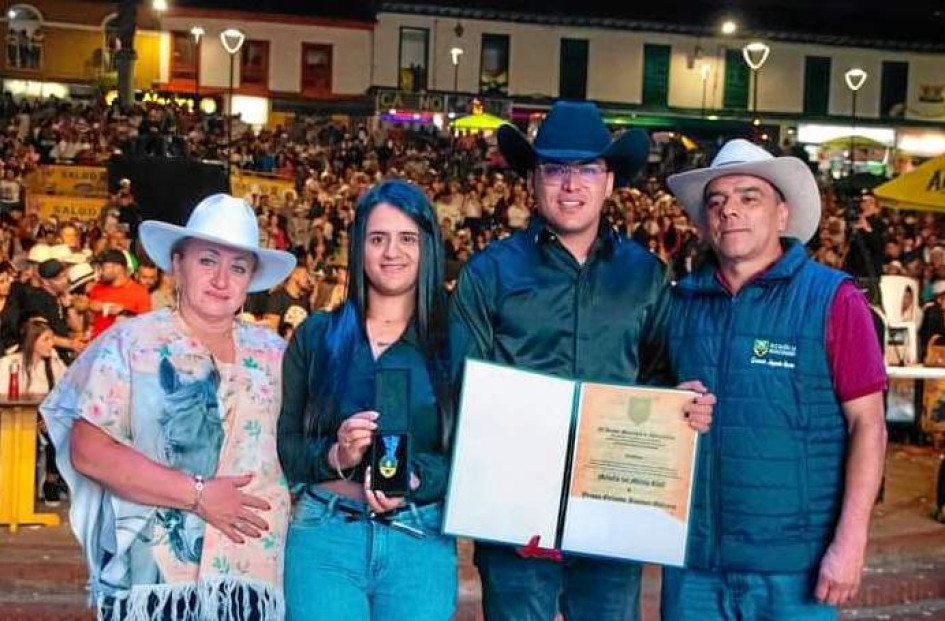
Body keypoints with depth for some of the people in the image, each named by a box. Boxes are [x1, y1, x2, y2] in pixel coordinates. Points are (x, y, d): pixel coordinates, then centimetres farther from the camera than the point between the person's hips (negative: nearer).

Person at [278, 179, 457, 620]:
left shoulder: (451, 341, 2)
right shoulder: (316, 335, 6)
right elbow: (283, 444, 5)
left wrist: (414, 477, -17)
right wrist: (334, 456, -14)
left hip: (421, 542, 0)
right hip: (323, 536, 0)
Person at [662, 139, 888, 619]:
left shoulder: (832, 298, -6)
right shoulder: (683, 301, 5)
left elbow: (867, 424, -7)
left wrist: (850, 541, -12)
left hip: (795, 563, -3)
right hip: (692, 559, 4)